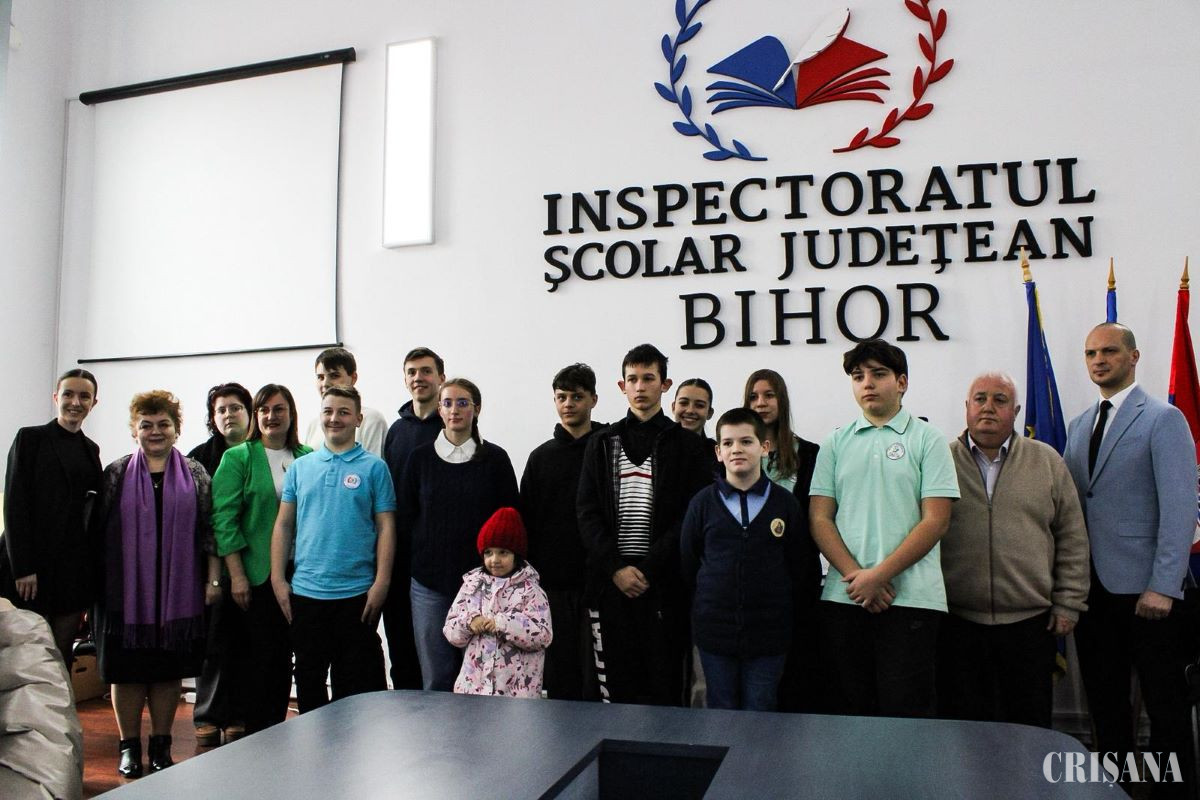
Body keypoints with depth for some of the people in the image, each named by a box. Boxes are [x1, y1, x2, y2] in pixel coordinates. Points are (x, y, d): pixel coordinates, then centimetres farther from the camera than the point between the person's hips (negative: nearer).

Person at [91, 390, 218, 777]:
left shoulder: (195, 474, 5)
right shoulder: (116, 474, 5)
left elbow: (209, 529, 3)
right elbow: (98, 531, 4)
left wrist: (212, 579, -1)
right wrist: (93, 583, 1)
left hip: (178, 592, 0)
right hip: (127, 591, 0)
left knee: (169, 669, 8)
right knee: (127, 669, 7)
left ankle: (161, 745, 22)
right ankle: (129, 746, 22)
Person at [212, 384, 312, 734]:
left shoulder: (307, 456, 9)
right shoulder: (238, 458, -2)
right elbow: (224, 518, -8)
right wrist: (236, 574, -13)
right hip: (255, 576, -3)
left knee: (284, 655, 11)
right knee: (257, 656, 1)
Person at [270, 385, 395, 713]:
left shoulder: (374, 467, -1)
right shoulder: (300, 467, 9)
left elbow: (386, 528, -3)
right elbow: (283, 525, 9)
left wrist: (381, 583, -10)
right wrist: (278, 579, 2)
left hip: (357, 592, -3)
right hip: (305, 591, 3)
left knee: (358, 680, 6)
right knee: (308, 678, 14)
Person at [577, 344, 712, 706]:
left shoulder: (686, 445, 4)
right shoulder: (601, 444, 11)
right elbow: (587, 514, 5)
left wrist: (649, 568, -12)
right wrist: (616, 567, -8)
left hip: (663, 583, -2)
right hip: (609, 582, 2)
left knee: (664, 687, 3)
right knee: (615, 688, 7)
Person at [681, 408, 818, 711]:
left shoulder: (785, 503, -1)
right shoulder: (703, 503, 0)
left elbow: (804, 568, 4)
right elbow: (687, 562, 6)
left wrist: (781, 604, 4)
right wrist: (709, 602, 5)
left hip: (768, 632, 0)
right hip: (714, 631, 1)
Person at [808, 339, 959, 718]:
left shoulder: (927, 439, 3)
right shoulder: (836, 443, 12)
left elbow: (935, 521, -5)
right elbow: (820, 519, 6)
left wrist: (878, 575, -11)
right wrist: (855, 575, -8)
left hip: (910, 598, -3)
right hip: (843, 598, 3)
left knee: (906, 712, -1)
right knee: (850, 711, 10)